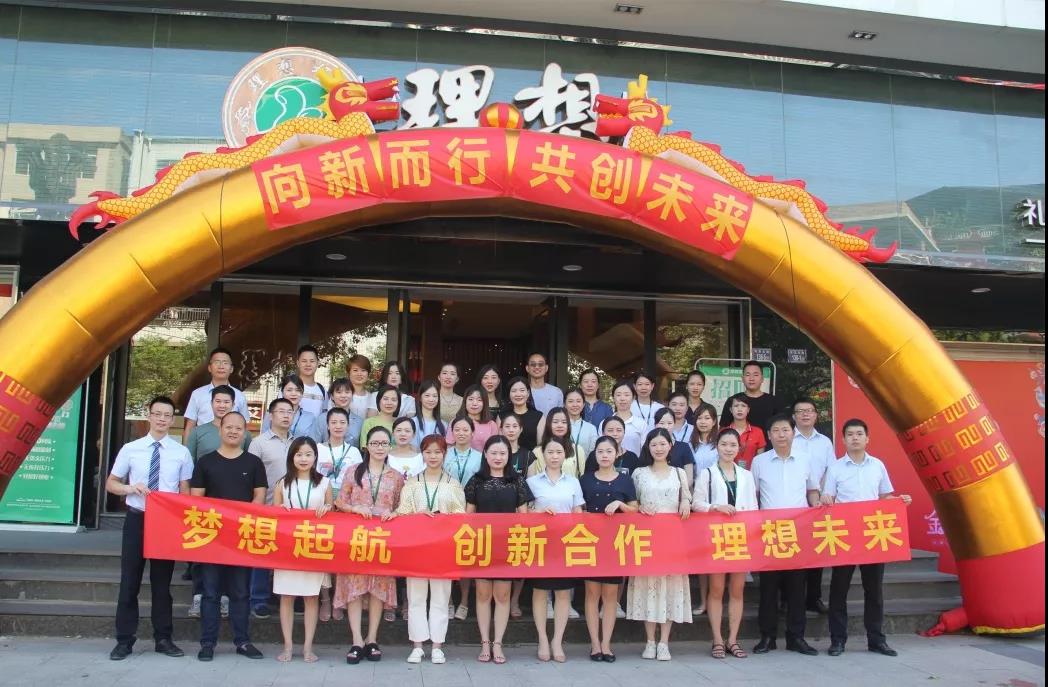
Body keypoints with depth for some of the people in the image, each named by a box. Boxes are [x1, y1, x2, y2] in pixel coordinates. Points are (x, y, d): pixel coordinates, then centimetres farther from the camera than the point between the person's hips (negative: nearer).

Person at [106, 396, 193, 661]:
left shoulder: (181, 452, 1)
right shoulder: (130, 449, 0)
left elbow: (185, 491, 4)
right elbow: (111, 483, 7)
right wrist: (131, 488, -14)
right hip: (136, 519, 0)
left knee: (162, 582, 9)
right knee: (129, 581, 4)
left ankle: (163, 639, 19)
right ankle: (124, 640, 14)